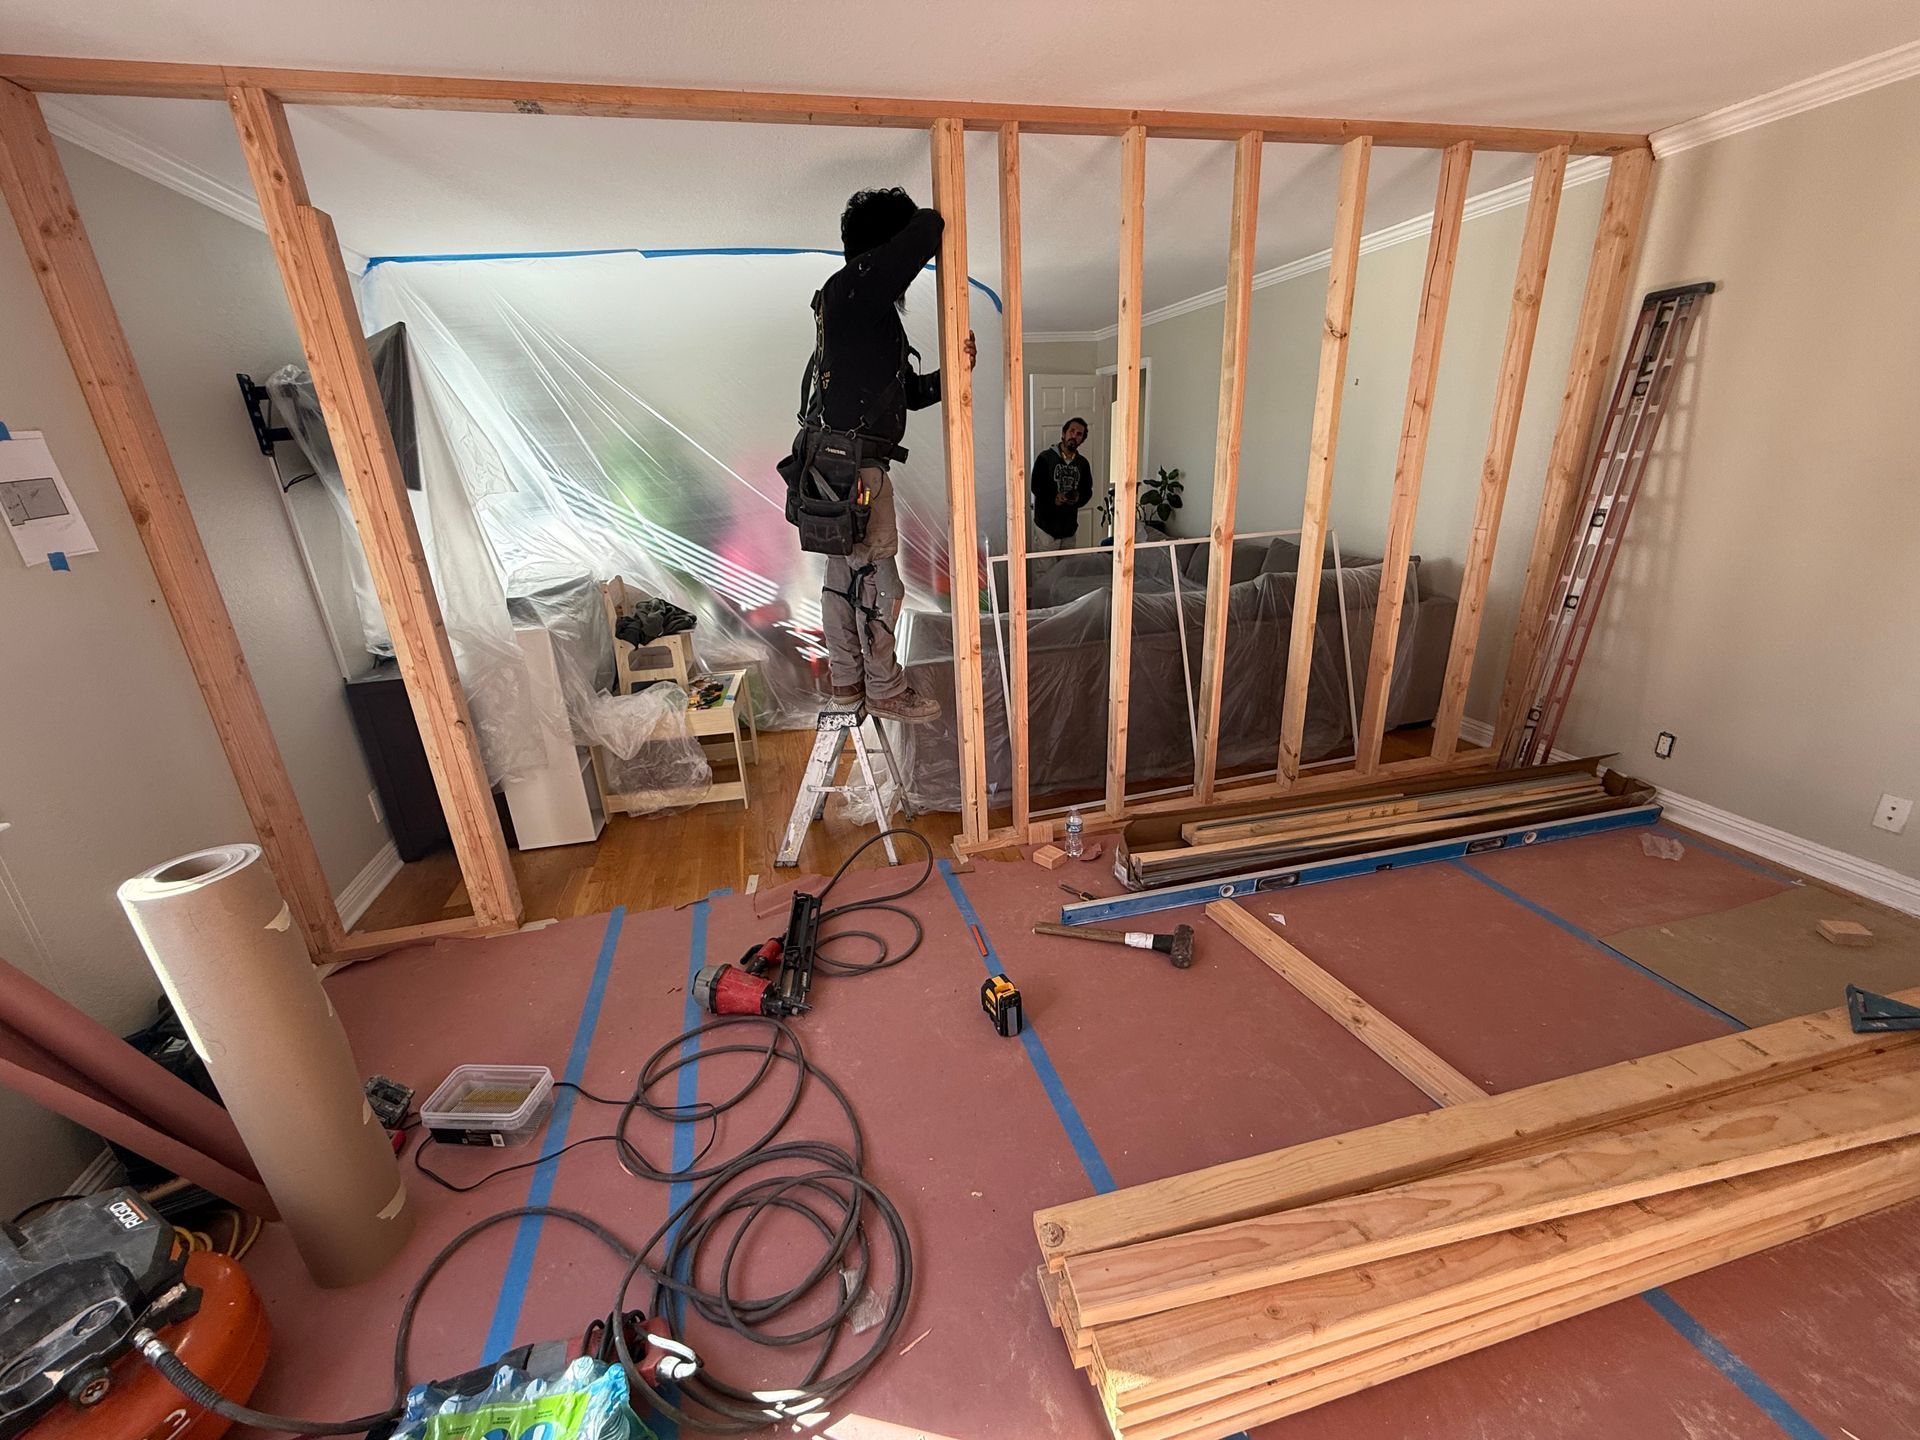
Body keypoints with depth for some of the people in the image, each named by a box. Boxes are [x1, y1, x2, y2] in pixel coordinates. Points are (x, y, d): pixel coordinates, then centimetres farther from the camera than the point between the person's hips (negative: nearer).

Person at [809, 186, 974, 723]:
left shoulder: (874, 312, 21)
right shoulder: (854, 286, -9)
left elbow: (908, 392, 22)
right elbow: (927, 229, -20)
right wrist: (933, 221, 4)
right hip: (855, 467, -10)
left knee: (843, 574, 14)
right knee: (879, 583, -3)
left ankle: (847, 679, 25)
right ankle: (885, 690, 9)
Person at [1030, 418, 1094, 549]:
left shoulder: (1083, 463, 9)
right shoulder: (1045, 457, -5)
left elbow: (1087, 491, 15)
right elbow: (1035, 487, -5)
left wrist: (1078, 498, -8)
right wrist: (1053, 499, -21)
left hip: (1070, 529, 4)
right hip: (1046, 527, -4)